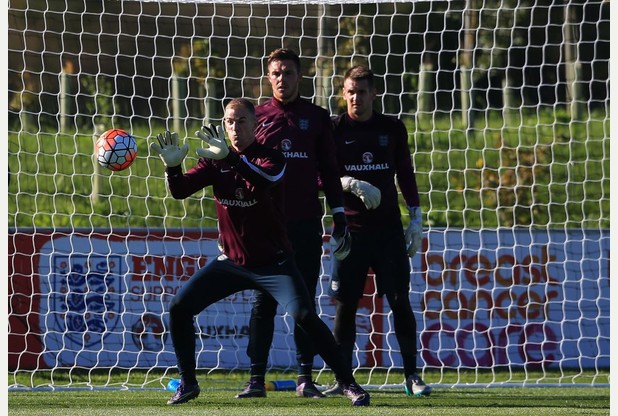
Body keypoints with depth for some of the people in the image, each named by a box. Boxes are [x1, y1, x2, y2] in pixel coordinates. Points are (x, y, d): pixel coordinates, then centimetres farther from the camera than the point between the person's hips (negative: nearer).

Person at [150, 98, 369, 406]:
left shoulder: (271, 158, -11)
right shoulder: (215, 161, 1)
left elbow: (265, 180, -36)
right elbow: (180, 191, -11)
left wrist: (230, 157, -52)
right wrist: (172, 165, -33)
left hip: (273, 262, -4)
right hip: (231, 262, 4)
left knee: (304, 315, -21)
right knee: (179, 307, -6)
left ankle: (348, 383, -11)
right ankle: (188, 383, 10)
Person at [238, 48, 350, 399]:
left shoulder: (317, 118, 7)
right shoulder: (256, 117, 6)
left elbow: (329, 169, 9)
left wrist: (339, 215, 4)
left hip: (306, 224, 0)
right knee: (264, 302, 0)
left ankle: (306, 377, 6)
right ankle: (257, 379, 1)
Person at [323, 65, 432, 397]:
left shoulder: (392, 128, 8)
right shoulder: (333, 129, 2)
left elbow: (406, 175, 13)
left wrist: (416, 218, 8)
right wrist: (352, 184, -19)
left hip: (389, 229, 1)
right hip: (351, 229, -1)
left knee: (401, 301, -2)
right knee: (345, 304, -2)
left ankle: (412, 375, 5)